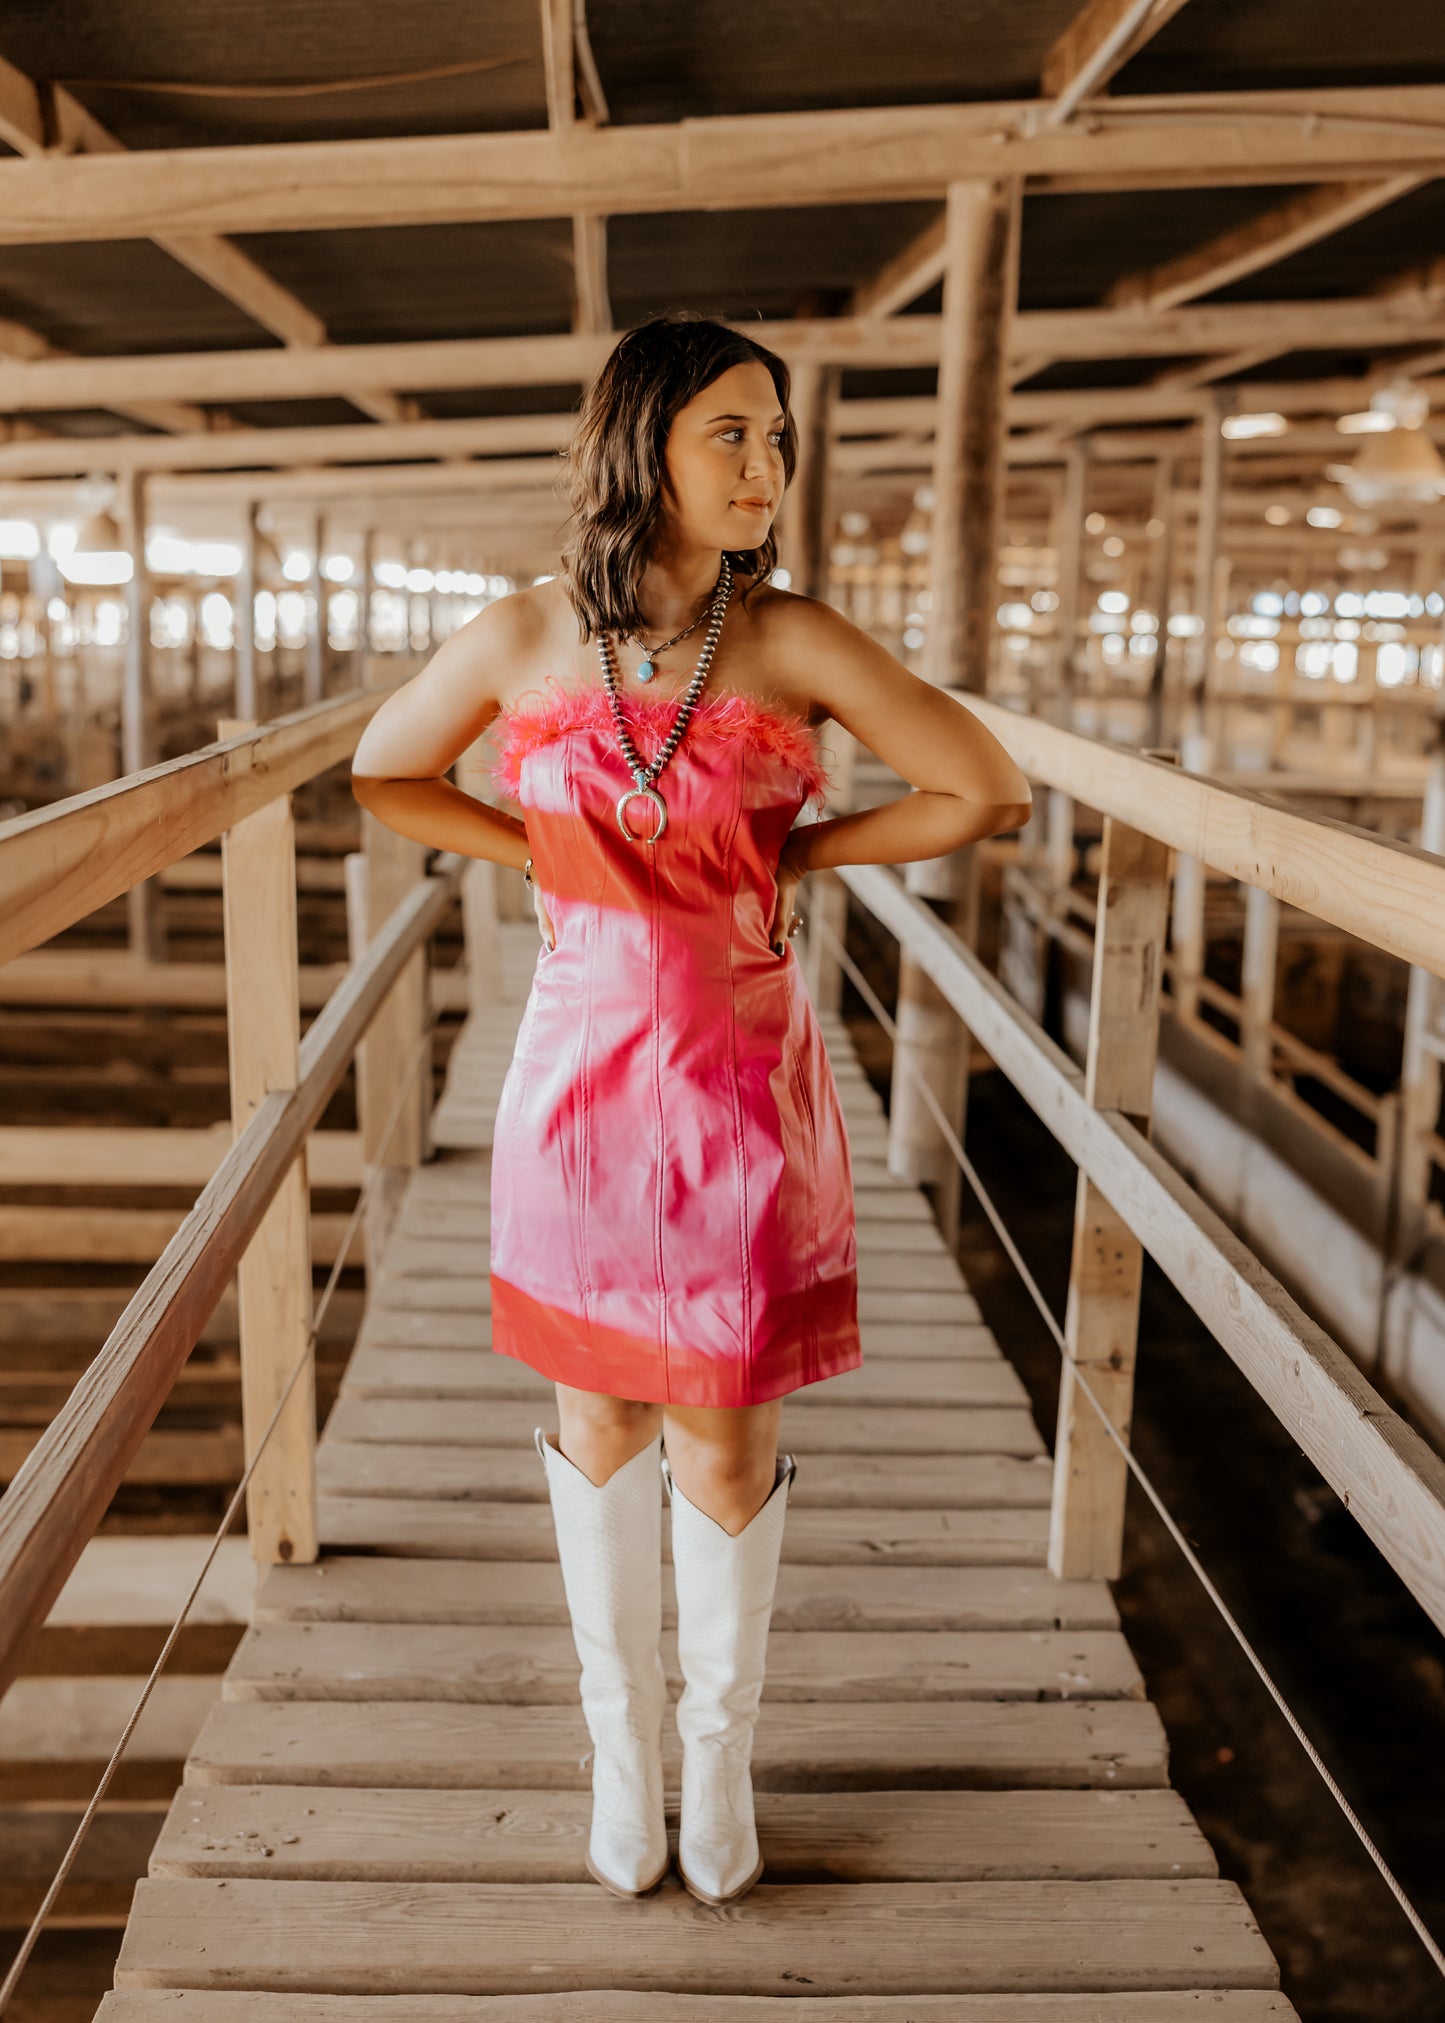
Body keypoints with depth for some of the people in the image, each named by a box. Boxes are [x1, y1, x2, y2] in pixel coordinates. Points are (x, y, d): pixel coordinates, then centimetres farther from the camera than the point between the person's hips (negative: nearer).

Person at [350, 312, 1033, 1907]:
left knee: (725, 1449, 8)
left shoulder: (792, 641, -9)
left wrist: (793, 854, -4)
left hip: (744, 1085, -1)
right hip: (581, 1075, 1)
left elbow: (987, 792, -6)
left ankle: (720, 1751, 34)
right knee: (602, 1428, 14)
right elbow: (383, 776, 10)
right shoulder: (522, 639, -5)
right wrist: (549, 855, 1)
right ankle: (622, 1746, 36)